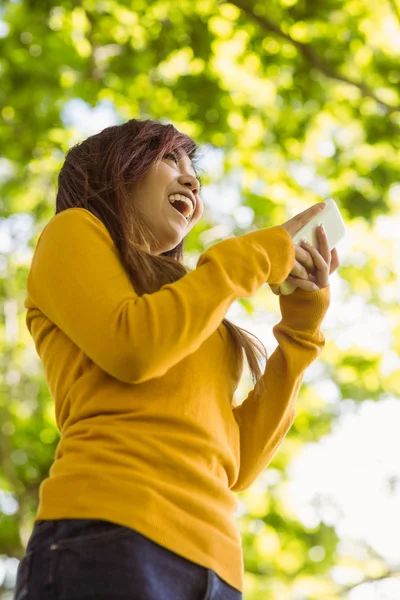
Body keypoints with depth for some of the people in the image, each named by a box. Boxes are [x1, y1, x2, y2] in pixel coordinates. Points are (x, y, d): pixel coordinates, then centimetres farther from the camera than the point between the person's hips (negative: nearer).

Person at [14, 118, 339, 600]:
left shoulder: (183, 307, 27)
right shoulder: (74, 232, 12)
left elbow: (235, 465, 17)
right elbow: (130, 349, -9)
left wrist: (300, 325, 16)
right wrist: (251, 258, 3)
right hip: (110, 538, -6)